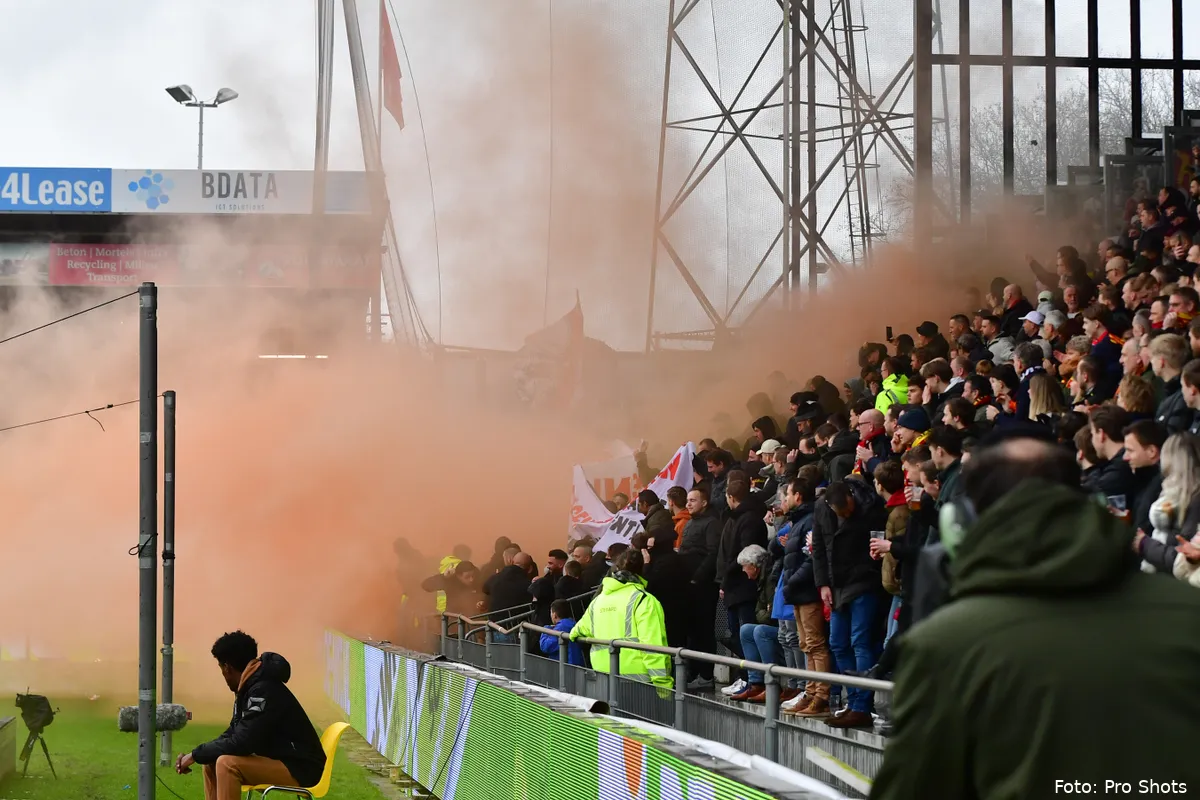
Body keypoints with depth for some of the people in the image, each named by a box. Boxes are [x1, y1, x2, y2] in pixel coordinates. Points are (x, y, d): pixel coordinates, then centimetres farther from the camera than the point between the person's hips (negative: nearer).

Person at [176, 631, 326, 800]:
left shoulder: (263, 691, -21)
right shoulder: (250, 687, 9)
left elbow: (241, 743, -26)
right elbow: (232, 734, 15)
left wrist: (196, 755, -15)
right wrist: (196, 755, 1)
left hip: (299, 768, -10)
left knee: (227, 764, -25)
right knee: (211, 763, 9)